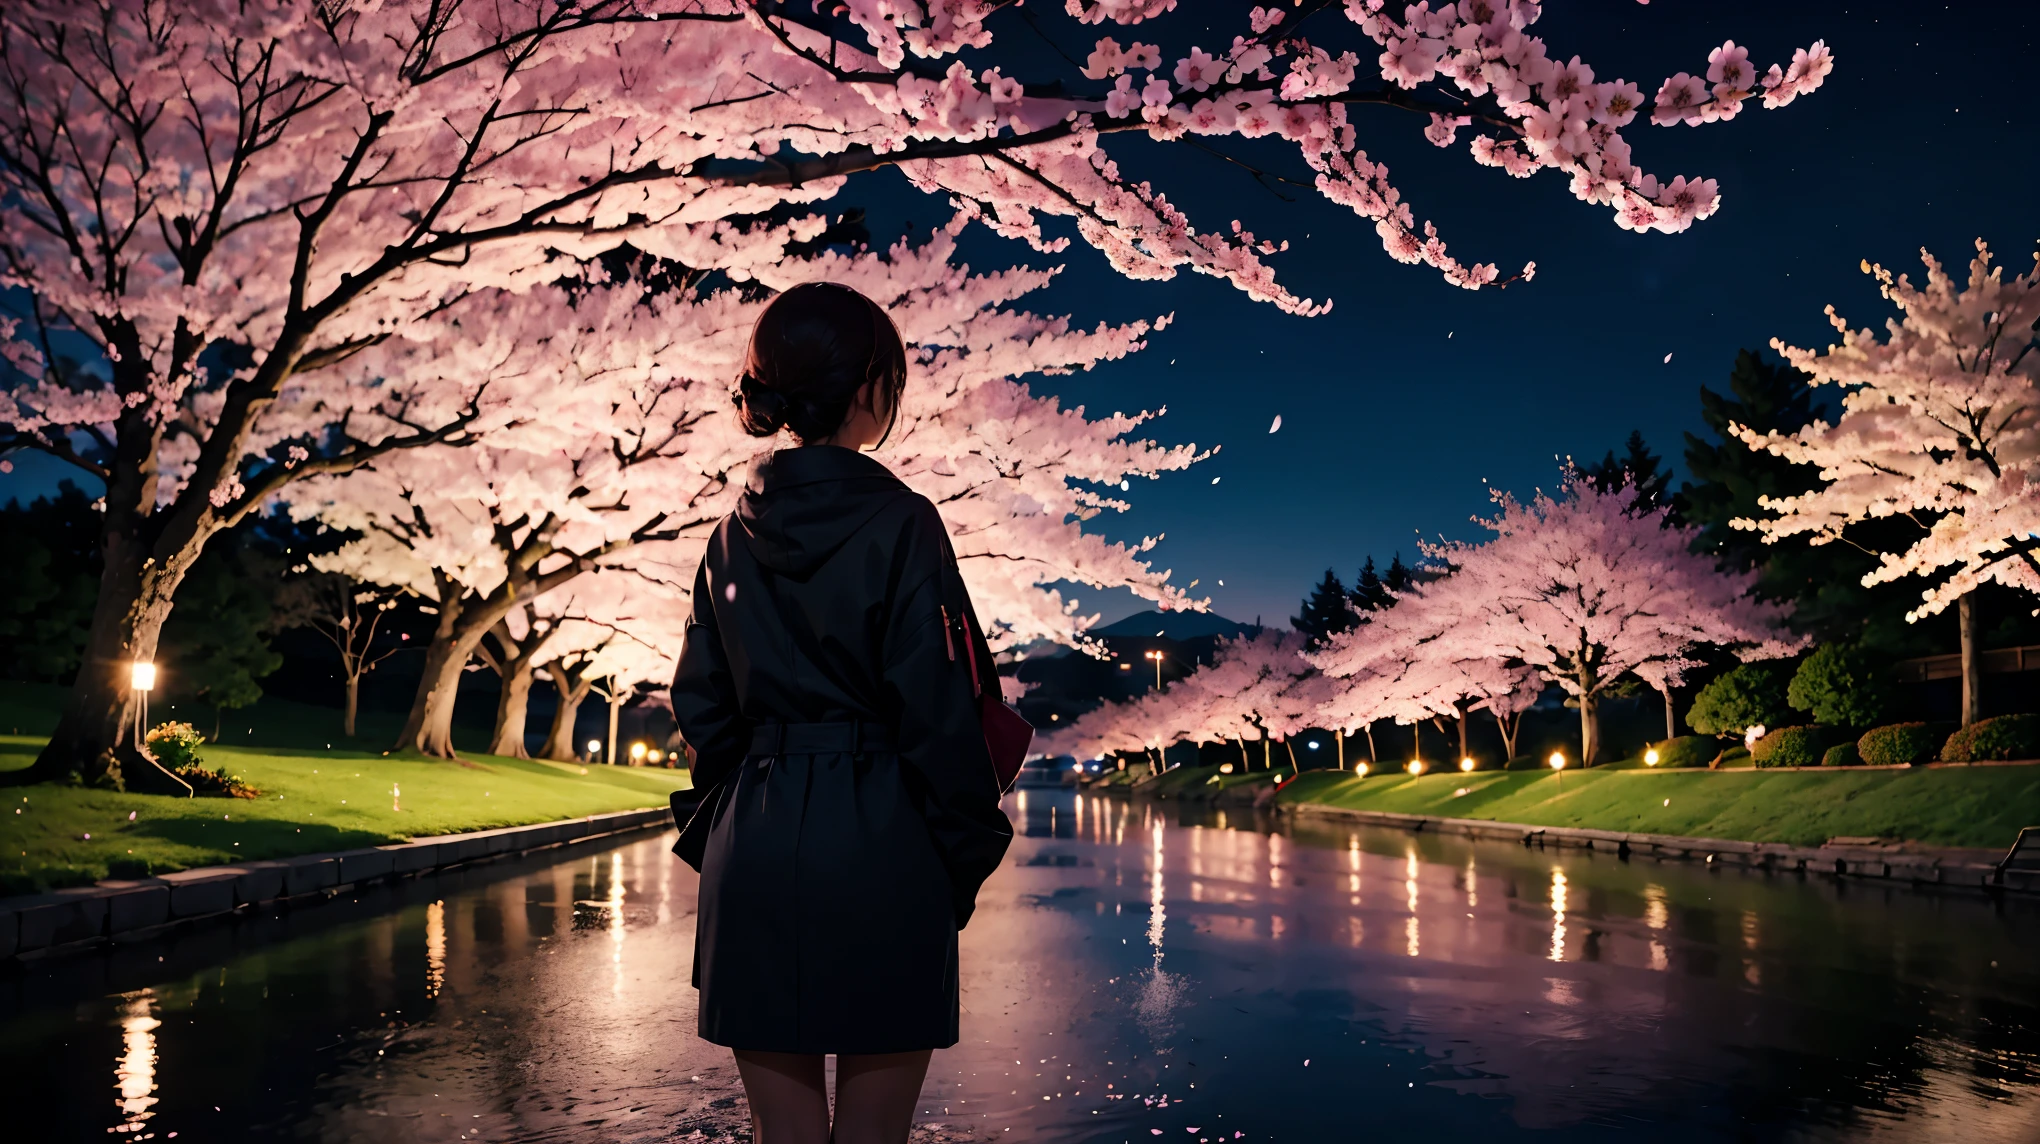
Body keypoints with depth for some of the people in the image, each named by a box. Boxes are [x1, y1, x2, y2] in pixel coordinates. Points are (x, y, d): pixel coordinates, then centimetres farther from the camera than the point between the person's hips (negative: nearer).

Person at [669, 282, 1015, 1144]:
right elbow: (941, 713, -10)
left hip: (753, 848, 5)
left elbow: (701, 709, 12)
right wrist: (970, 852, 0)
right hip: (878, 846, -5)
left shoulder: (733, 535, 9)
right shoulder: (900, 524, -8)